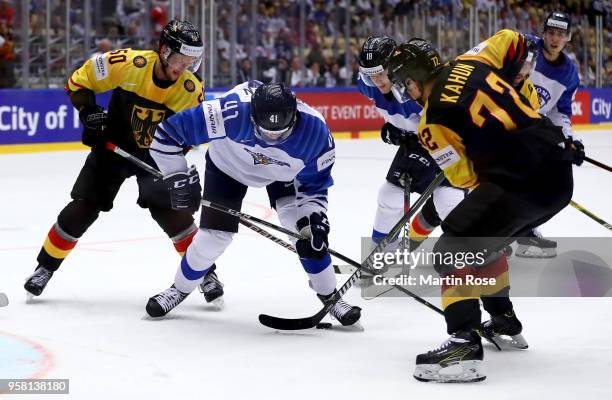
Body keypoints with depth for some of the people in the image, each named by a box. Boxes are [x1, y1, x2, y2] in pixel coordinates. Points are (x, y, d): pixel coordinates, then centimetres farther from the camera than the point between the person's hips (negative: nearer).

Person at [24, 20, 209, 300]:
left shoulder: (191, 90, -18)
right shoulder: (128, 64, -24)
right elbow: (79, 81, -11)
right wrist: (89, 112, -21)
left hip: (157, 155, 0)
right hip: (113, 147, 0)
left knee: (169, 208, -17)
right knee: (83, 207, -1)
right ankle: (45, 267, 18)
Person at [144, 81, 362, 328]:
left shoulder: (315, 131, -35)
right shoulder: (231, 113, -43)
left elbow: (314, 184, -16)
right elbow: (167, 132, -33)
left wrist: (313, 218, -30)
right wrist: (178, 178, -28)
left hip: (283, 174, 1)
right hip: (228, 166, -1)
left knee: (310, 230, -14)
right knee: (213, 236, -6)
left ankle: (329, 296, 6)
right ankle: (180, 289, 22)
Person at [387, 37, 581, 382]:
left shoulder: (432, 123, -8)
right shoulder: (469, 65, 11)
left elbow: (465, 176, -2)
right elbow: (515, 42, 25)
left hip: (520, 182, -9)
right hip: (560, 171, 9)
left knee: (453, 250, -9)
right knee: (483, 241, 30)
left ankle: (465, 345, -24)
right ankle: (505, 324, 42)